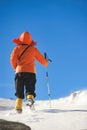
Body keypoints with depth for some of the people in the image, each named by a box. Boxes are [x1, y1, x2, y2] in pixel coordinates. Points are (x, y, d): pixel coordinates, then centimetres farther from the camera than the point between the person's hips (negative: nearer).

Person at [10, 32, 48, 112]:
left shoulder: (17, 48, 8)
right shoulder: (34, 49, 9)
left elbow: (13, 59, -3)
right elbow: (42, 60, 12)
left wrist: (15, 68, 15)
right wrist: (46, 63, 34)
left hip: (20, 72, 0)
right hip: (31, 72, 0)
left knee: (19, 92, 6)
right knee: (30, 90, 2)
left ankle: (18, 107, -8)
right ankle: (30, 97, -29)